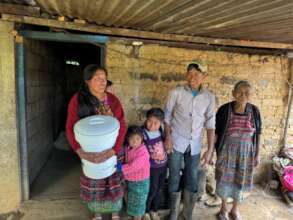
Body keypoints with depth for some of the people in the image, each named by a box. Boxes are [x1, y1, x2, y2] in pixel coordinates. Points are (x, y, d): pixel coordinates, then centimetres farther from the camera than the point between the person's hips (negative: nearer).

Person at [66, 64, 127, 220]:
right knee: (93, 183, 17)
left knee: (113, 182, 12)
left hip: (111, 150, 0)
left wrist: (114, 149, -24)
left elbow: (122, 126, -13)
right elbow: (70, 128, -10)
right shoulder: (77, 100, -11)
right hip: (90, 152, 0)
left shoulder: (112, 99, -9)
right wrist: (79, 151, -22)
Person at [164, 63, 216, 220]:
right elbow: (167, 116, 0)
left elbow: (210, 124, 0)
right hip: (176, 142, -2)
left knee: (192, 180, 12)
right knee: (174, 177, 10)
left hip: (195, 144, 2)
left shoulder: (209, 97, -2)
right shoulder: (176, 93, -9)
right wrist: (168, 137, -10)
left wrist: (210, 149, -4)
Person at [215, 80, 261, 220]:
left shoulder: (254, 111, -5)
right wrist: (214, 150, -4)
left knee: (240, 181, 14)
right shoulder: (224, 110, -11)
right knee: (225, 179, 10)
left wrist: (257, 154, 4)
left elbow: (257, 134, 3)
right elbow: (216, 132, -5)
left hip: (246, 152, 2)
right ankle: (223, 207, 34)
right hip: (227, 151, -1)